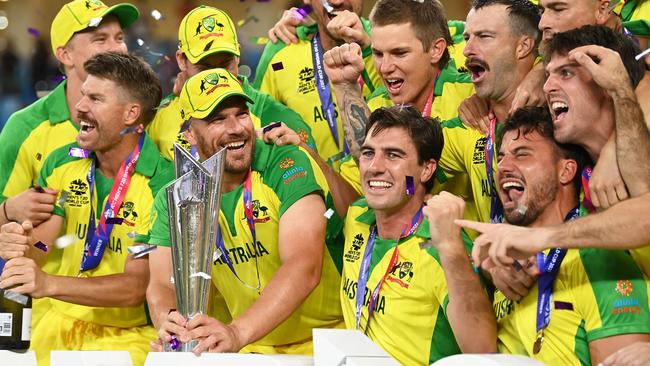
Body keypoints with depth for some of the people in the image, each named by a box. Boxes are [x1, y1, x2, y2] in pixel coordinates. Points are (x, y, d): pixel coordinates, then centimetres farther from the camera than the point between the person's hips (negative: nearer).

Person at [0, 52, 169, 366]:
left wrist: (48, 284, -30)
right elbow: (36, 250, 3)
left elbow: (137, 287, -17)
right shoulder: (60, 164, 5)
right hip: (58, 325, 5)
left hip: (125, 335, -5)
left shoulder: (161, 184, -12)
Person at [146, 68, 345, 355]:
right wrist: (168, 321, -28)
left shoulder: (290, 166, -13)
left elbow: (304, 268, -25)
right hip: (252, 350, 3)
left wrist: (237, 333, -38)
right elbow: (161, 285, -3)